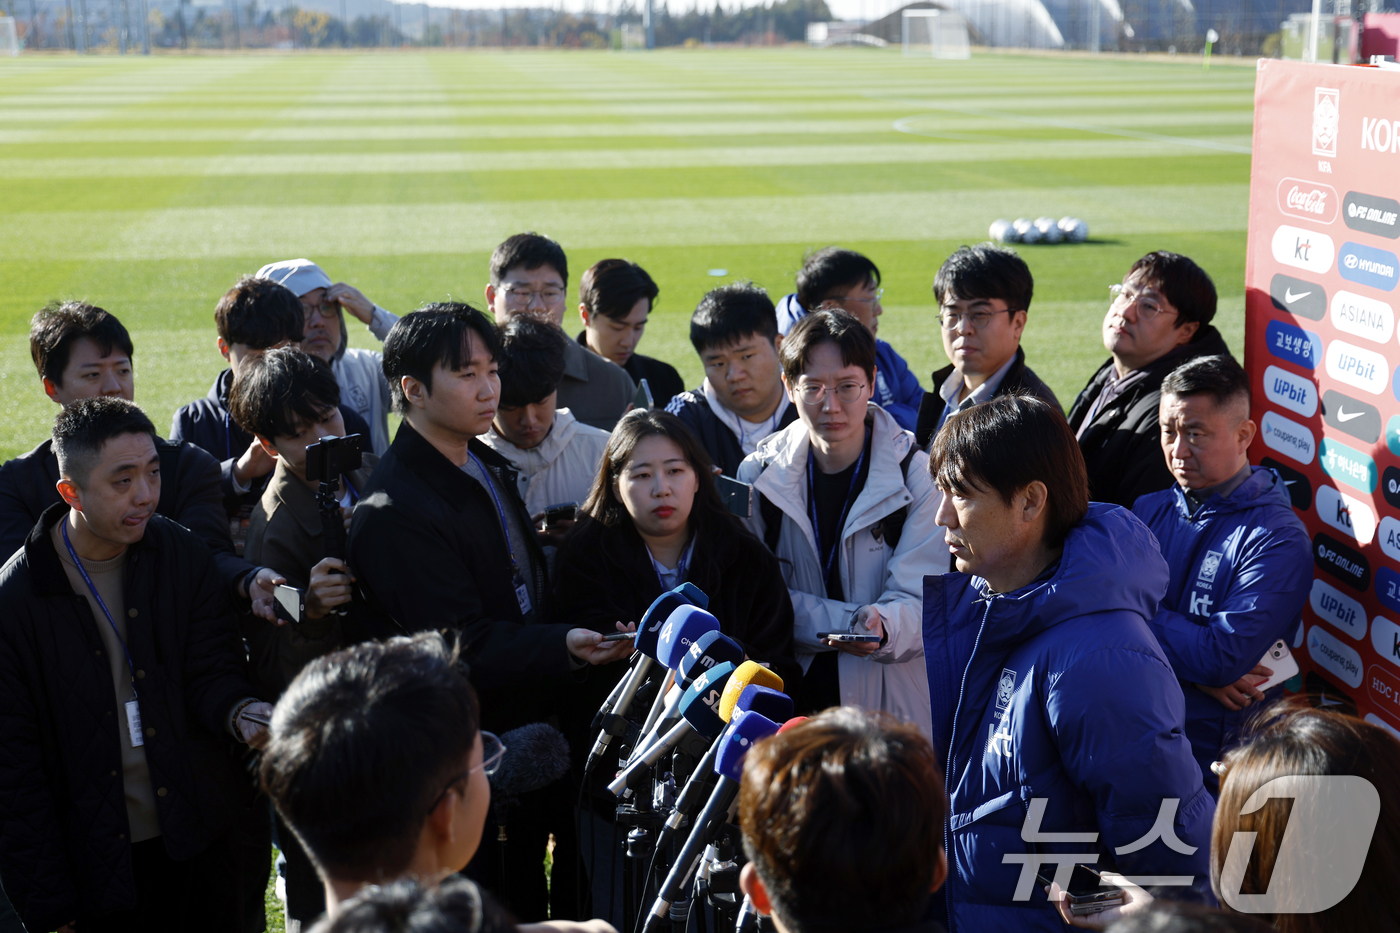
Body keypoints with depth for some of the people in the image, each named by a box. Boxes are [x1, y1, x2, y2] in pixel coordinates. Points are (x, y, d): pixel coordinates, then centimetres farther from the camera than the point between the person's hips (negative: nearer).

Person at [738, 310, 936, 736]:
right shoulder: (759, 474, 2)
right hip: (786, 699, 2)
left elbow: (920, 599, -12)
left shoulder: (918, 474, -6)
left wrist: (883, 629, -36)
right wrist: (851, 622, -18)